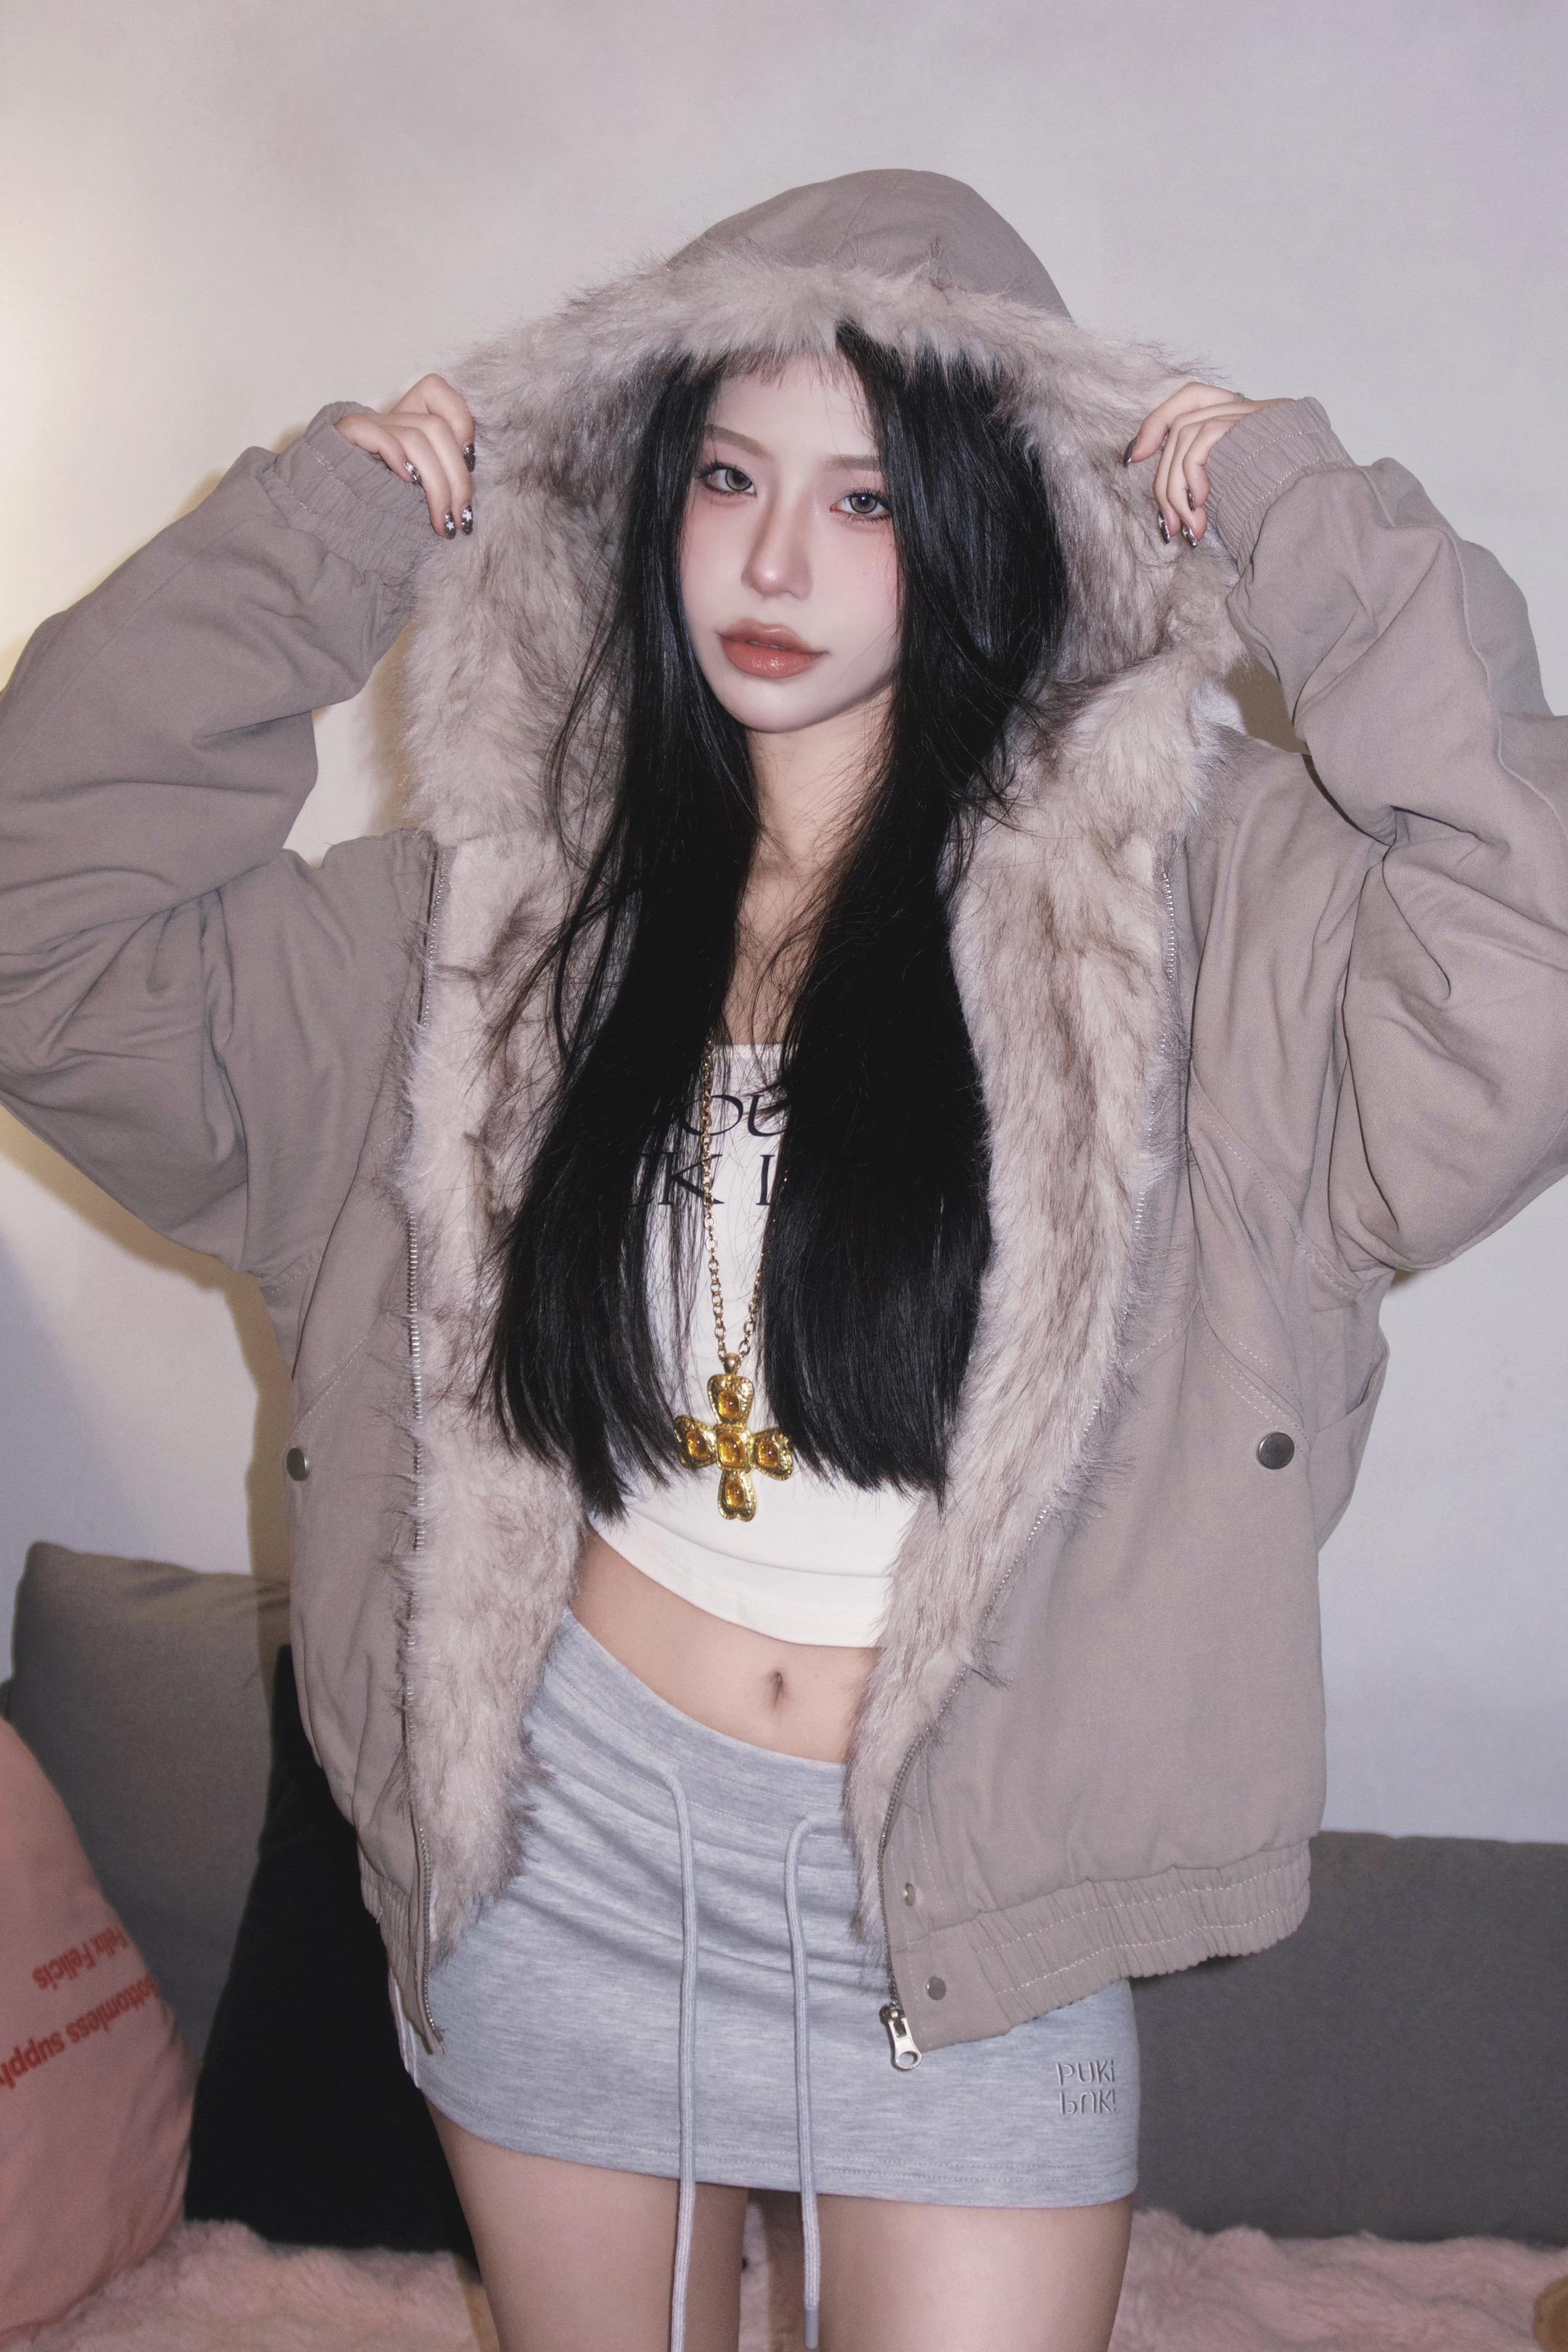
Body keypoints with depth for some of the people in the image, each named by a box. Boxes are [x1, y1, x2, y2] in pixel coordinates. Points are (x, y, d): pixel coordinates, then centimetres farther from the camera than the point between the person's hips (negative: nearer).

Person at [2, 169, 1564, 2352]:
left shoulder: (1169, 883, -9)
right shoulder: (509, 898, -1)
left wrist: (1311, 537, -19)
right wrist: (306, 544, -8)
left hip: (971, 1903, -2)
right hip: (571, 1849, 3)